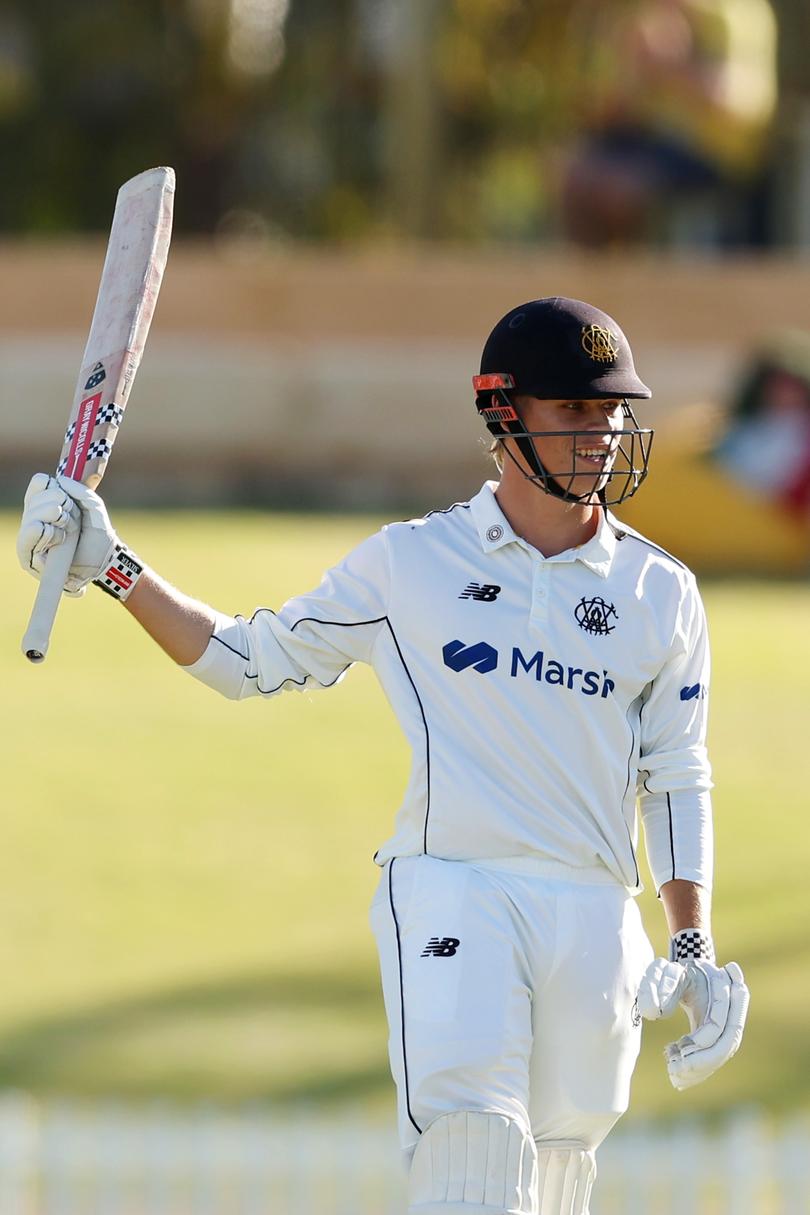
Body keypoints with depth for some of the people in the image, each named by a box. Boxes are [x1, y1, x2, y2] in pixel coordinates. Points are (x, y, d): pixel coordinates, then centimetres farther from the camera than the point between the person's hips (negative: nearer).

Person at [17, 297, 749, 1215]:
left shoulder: (660, 592, 10)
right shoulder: (410, 565, 5)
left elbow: (677, 780, 14)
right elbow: (251, 659, 12)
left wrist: (695, 956, 6)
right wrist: (112, 569, 2)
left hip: (597, 922, 3)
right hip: (450, 895, -3)